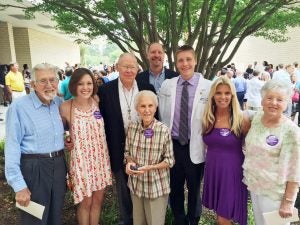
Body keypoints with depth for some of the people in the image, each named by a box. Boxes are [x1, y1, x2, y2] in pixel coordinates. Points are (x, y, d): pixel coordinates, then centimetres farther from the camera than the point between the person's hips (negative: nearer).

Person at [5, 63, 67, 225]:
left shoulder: (59, 102, 3)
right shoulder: (19, 107, -14)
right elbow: (12, 148, -15)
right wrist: (19, 185, -16)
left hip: (59, 165, 5)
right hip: (34, 168, -5)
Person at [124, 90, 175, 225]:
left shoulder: (164, 130, -18)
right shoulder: (132, 127, -7)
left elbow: (169, 160, -11)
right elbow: (127, 152, 6)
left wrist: (149, 167, -23)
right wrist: (129, 162, -15)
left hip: (157, 185, -3)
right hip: (136, 183, 3)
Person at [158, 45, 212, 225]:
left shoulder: (208, 86, -9)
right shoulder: (166, 85, 0)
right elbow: (162, 115, 5)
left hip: (195, 147, -2)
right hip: (172, 145, 3)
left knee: (194, 189, 18)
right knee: (175, 188, 19)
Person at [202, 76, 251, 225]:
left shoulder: (242, 119, -13)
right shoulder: (207, 118, -1)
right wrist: (214, 157, 7)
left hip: (233, 173, -4)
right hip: (212, 171, 4)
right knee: (219, 212, 20)